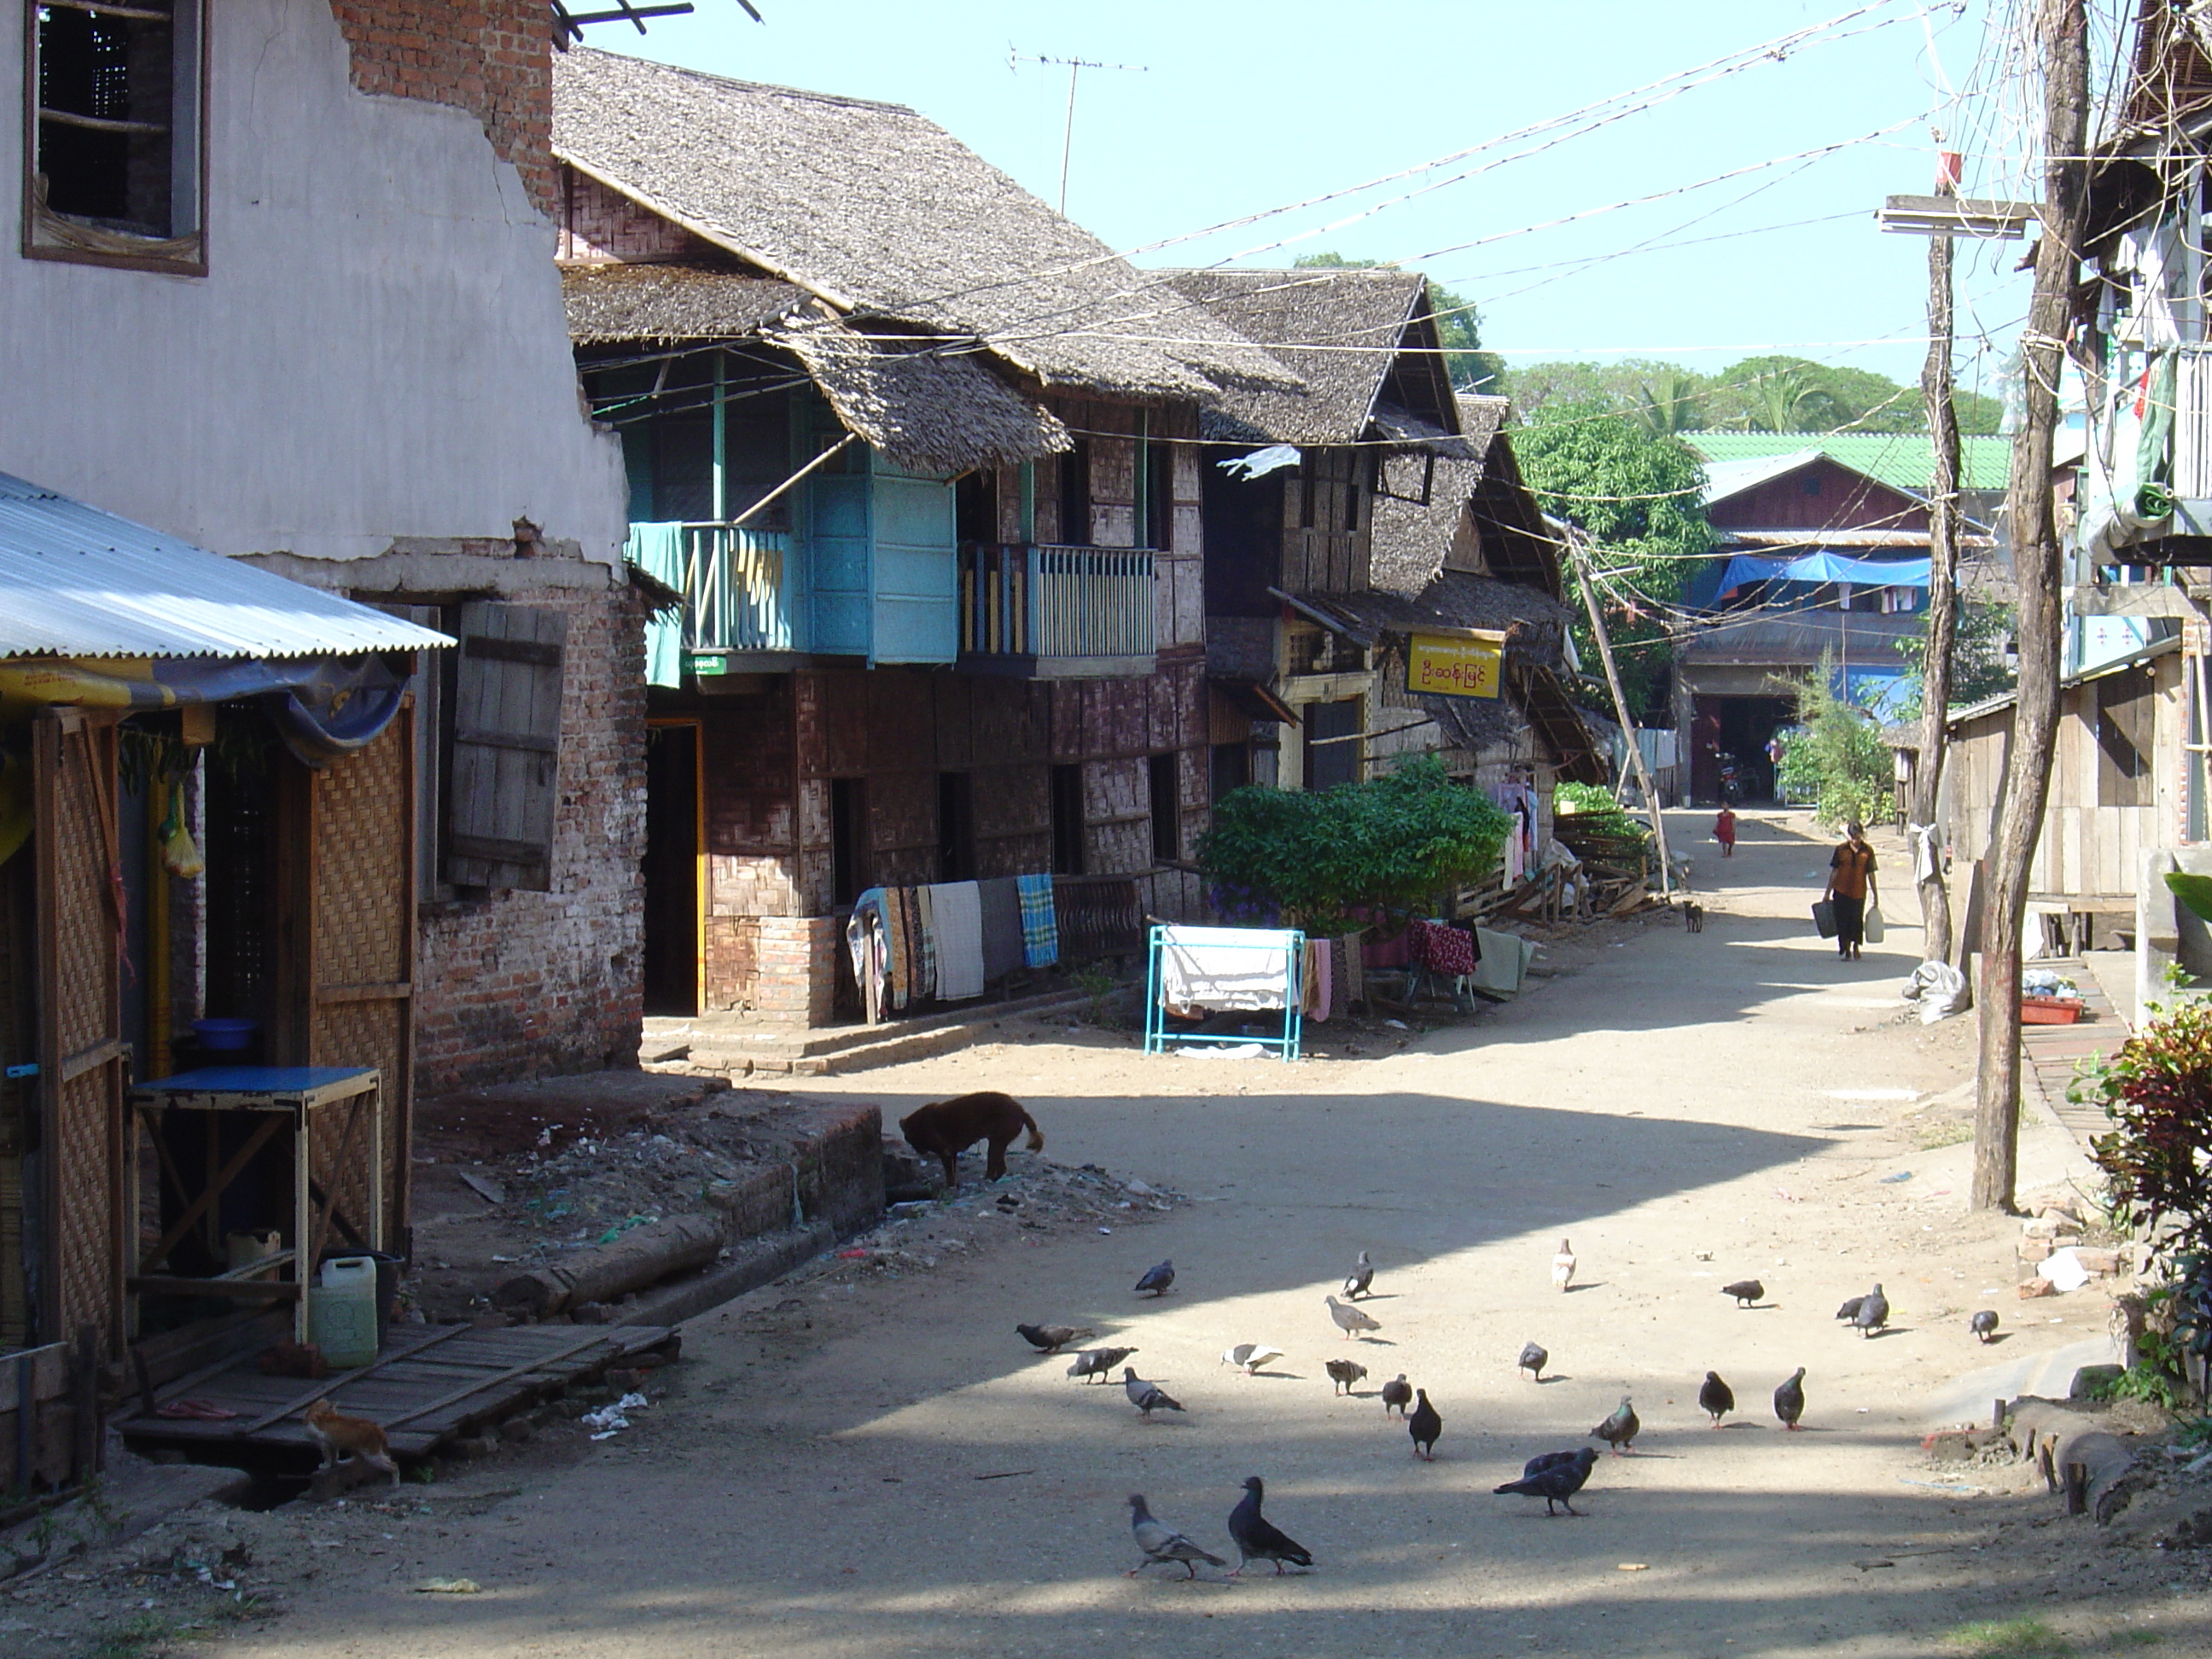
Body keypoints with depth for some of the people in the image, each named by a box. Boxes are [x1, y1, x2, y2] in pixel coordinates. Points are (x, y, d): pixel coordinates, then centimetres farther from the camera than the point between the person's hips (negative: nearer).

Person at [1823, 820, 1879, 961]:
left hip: (1859, 892, 0)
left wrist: (1875, 895, 4)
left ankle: (1855, 948, 28)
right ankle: (1846, 950, 13)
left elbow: (1870, 874, 2)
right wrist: (1828, 892, 5)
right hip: (1841, 891, 0)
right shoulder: (1841, 850, -2)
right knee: (1843, 921, 1)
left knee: (1857, 921, 7)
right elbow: (1834, 871, 3)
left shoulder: (1867, 851, -3)